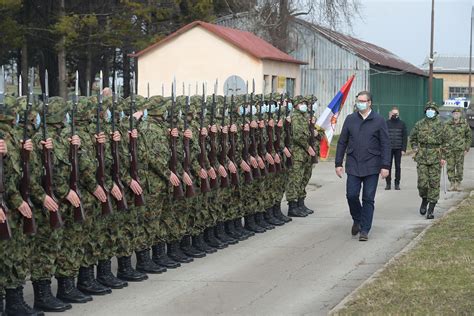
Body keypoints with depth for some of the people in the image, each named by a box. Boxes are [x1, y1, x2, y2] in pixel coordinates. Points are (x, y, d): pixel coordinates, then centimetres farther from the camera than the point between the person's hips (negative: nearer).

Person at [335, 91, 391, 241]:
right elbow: (342, 143, 10)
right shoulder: (350, 119, 7)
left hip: (371, 166, -2)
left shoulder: (379, 121, -1)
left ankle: (364, 230, 7)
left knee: (368, 199, 0)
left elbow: (385, 144, -1)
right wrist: (338, 163, 6)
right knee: (351, 195, -4)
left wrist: (385, 166, -8)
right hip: (353, 165, 2)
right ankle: (357, 220, 23)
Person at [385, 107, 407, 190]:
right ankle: (388, 183, 6)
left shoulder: (402, 124, 6)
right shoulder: (386, 123, 5)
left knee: (398, 166, 4)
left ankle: (397, 184, 10)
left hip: (398, 149, 0)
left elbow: (405, 137, 5)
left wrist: (404, 149, -4)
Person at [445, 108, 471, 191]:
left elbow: (468, 137, 6)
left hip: (460, 149, -1)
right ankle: (452, 184, 7)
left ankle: (458, 184, 10)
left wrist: (467, 149, 1)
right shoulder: (448, 124, 4)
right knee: (450, 167, 0)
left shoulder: (465, 124, 0)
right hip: (450, 149, 1)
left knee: (459, 167, 1)